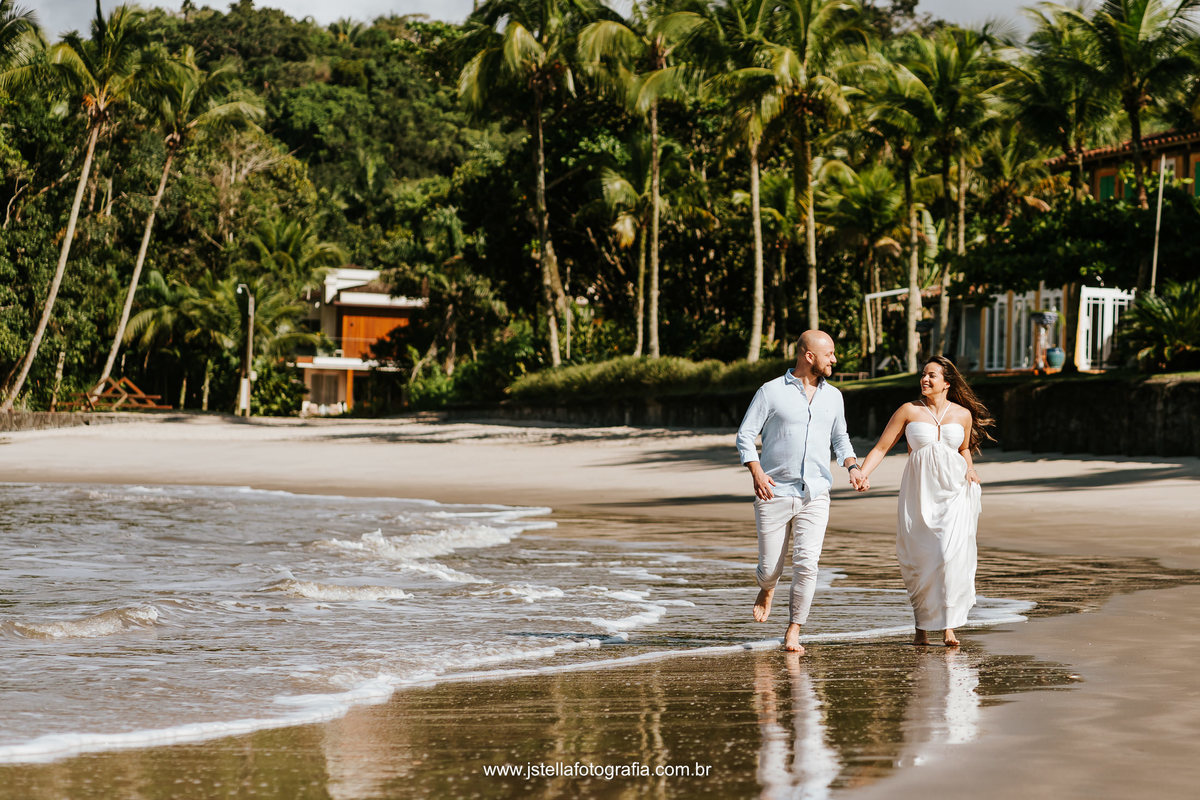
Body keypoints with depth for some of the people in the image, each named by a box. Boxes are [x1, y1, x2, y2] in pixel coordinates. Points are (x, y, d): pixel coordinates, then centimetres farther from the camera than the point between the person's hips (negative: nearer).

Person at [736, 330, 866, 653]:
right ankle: (766, 590, 39)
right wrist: (756, 472, -17)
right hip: (774, 494, -2)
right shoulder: (771, 392, -2)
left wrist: (852, 466, 4)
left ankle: (793, 632, -1)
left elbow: (839, 438, 23)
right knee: (770, 567, 1)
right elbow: (745, 436, -2)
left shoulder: (833, 396, 11)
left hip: (815, 496, 3)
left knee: (806, 564, -12)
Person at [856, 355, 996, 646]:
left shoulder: (963, 415, 7)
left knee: (952, 554, -15)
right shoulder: (909, 411, 2)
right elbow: (881, 447, 0)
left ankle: (949, 626, -12)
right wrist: (862, 475, -13)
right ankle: (921, 625, 18)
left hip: (954, 491, 0)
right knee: (917, 559, 0)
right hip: (919, 491, 0)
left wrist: (969, 468, 6)